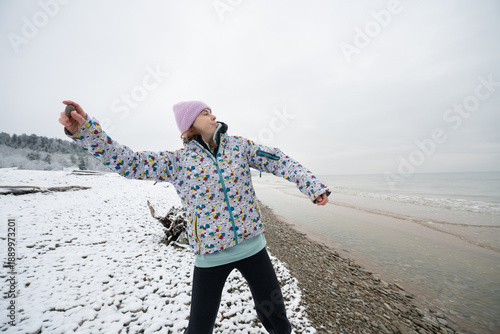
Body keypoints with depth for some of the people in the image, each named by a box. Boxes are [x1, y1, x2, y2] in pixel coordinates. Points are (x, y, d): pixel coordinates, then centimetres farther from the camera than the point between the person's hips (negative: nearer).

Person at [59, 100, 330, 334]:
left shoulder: (238, 145, 1)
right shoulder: (177, 161, -3)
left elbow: (279, 162, 0)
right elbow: (126, 162, -5)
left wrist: (313, 186, -7)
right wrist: (83, 129, -15)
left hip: (252, 246, 2)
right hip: (210, 255, -1)